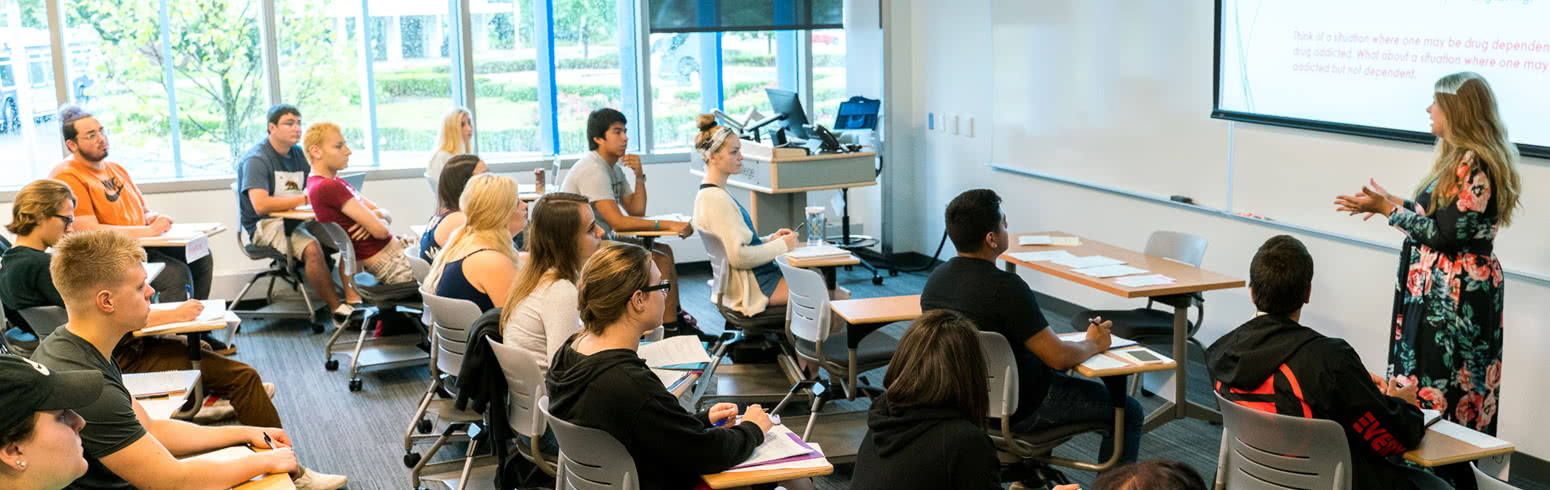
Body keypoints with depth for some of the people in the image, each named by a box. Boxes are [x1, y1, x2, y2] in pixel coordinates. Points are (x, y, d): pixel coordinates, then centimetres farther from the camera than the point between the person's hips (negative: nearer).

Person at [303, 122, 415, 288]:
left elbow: (387, 216, 11)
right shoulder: (327, 187, -19)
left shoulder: (335, 182, 12)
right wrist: (376, 219, 2)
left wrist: (376, 215, -12)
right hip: (390, 262, -9)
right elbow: (381, 230, -22)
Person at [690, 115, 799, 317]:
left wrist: (770, 239, 7)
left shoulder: (712, 194, 13)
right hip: (750, 288, -11)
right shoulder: (716, 200, -20)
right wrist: (782, 245, -12)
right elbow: (739, 257, -23)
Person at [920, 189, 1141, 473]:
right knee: (1128, 412, 6)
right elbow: (1059, 358, -24)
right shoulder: (1006, 287, -28)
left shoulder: (935, 279, -2)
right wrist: (1093, 343, -2)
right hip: (1016, 411, -8)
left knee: (1045, 370, 37)